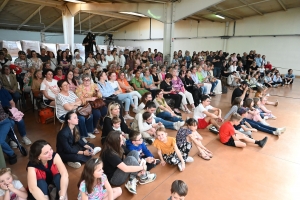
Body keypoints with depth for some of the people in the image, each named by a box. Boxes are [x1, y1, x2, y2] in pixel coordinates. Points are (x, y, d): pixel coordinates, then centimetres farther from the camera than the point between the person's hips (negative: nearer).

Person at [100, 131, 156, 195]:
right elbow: (126, 169, -33)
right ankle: (143, 177, -4)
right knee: (130, 159, -29)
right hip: (113, 179, -9)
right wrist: (142, 167, -21)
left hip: (118, 171, 9)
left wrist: (140, 162, -17)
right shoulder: (110, 154, -30)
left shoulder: (115, 148, -3)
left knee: (134, 153, -8)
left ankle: (132, 181, -14)